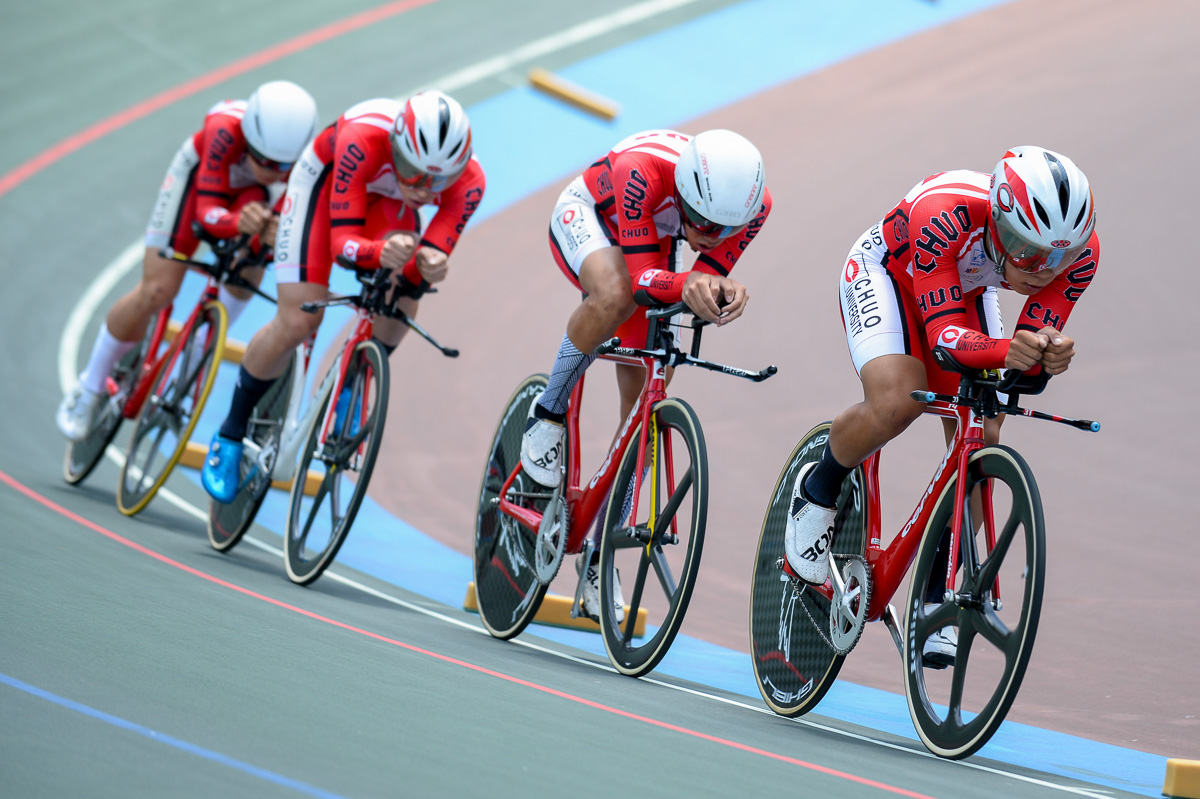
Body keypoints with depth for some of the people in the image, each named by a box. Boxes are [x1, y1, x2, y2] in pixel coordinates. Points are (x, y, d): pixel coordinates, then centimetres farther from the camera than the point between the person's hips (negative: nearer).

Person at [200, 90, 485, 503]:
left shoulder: (468, 181, -33)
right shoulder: (362, 141, -43)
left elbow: (430, 258, -30)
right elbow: (343, 240, -42)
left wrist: (429, 267, -54)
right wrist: (382, 252, -63)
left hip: (386, 198, 4)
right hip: (326, 178, -4)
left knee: (400, 305, -17)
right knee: (297, 322, -12)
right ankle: (231, 433, 8)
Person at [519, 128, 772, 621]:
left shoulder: (753, 204, -31)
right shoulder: (643, 172, -43)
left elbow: (708, 276, -21)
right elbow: (642, 276, -40)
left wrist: (723, 291, -44)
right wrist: (686, 285, -60)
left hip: (656, 247, 4)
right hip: (587, 215, -4)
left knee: (644, 404, -1)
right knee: (615, 297, -40)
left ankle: (597, 550, 12)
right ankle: (549, 412, -14)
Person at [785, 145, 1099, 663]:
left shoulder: (1078, 251, -31)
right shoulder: (944, 215, -44)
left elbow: (1028, 354, -27)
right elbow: (944, 337, -44)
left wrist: (1051, 354, -51)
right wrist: (1004, 351, -64)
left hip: (965, 291, 5)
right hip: (886, 272, -5)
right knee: (897, 402, -30)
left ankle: (935, 598, 6)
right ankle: (818, 489, 1)